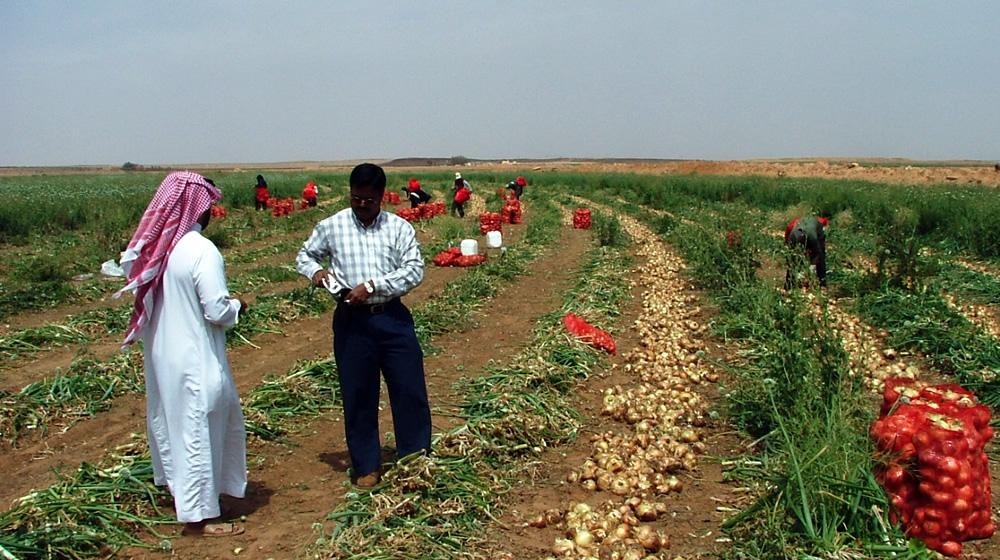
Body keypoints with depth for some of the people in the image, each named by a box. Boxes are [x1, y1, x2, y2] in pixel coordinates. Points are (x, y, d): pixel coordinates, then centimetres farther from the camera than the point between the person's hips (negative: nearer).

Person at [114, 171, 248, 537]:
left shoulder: (154, 247, 2)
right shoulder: (201, 250, -20)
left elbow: (144, 297, 12)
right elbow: (217, 311, -21)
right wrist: (238, 307, -2)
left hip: (160, 355, 8)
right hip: (195, 360, -8)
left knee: (172, 421, 22)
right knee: (199, 428, 3)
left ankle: (181, 493, 40)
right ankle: (198, 514, 13)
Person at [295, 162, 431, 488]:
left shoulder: (399, 228, 0)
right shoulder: (331, 227, 2)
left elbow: (415, 270, -7)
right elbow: (304, 256, 15)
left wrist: (372, 285, -16)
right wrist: (316, 271, -8)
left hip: (393, 318, 0)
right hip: (352, 321, 0)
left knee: (410, 388, 3)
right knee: (358, 395, 7)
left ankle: (416, 458, 20)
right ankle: (367, 467, 22)